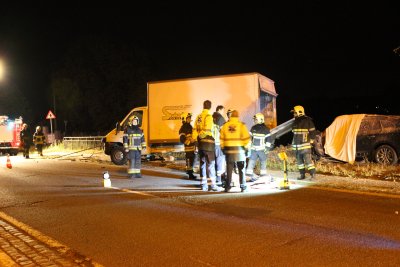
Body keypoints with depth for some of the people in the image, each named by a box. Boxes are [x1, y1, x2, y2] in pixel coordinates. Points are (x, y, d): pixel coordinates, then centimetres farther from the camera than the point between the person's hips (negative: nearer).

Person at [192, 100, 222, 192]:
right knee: (210, 164, -4)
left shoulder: (198, 116, 11)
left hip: (200, 143, 7)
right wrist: (201, 135, -2)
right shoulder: (208, 116, -10)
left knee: (203, 163, 13)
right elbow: (207, 130, -18)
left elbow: (195, 130, 9)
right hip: (208, 142, -7)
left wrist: (196, 137, 11)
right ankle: (213, 185, -5)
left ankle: (203, 185, 18)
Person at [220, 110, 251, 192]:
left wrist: (223, 148, 15)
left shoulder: (225, 125, 4)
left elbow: (222, 138, 6)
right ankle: (243, 187, 7)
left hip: (228, 149, 2)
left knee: (229, 169, 9)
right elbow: (246, 137, -9)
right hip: (239, 149, -2)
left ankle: (228, 187, 10)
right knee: (241, 169, 6)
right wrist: (246, 147, 4)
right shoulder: (241, 125, -6)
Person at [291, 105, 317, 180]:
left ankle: (313, 174, -2)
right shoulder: (295, 121, 13)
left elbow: (312, 132, -5)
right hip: (296, 145, 7)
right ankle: (302, 175, 19)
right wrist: (293, 143, 18)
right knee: (299, 160, 10)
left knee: (308, 160, -10)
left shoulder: (307, 120, -7)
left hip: (305, 145, -7)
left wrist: (311, 141, -4)